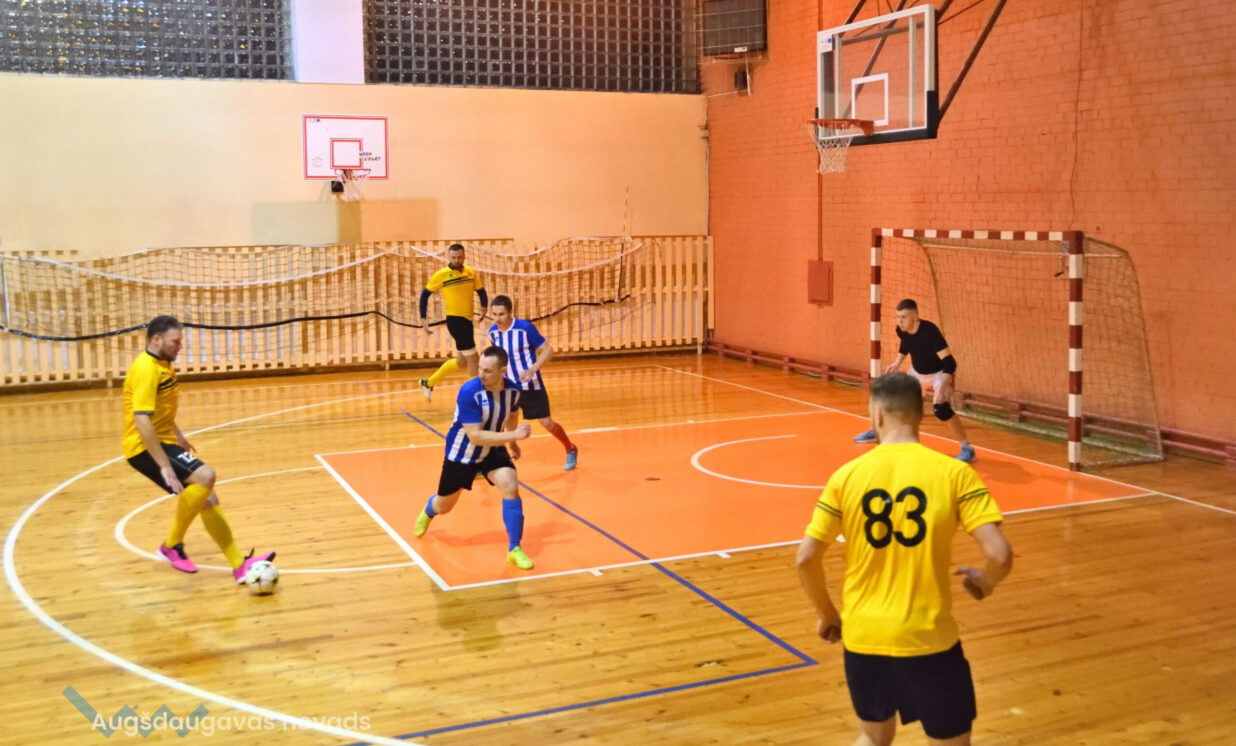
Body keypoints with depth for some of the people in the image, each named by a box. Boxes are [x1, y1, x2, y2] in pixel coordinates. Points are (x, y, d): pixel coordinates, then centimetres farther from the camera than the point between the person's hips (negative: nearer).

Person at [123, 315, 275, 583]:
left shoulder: (161, 365, 12)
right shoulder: (146, 369, -19)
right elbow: (141, 421, -28)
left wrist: (177, 435, 29)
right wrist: (165, 466, -30)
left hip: (163, 440, 10)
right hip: (144, 447, -10)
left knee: (207, 499, 4)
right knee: (205, 476, -26)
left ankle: (240, 566, 8)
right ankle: (172, 545, -8)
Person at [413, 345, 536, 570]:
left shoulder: (513, 390, -17)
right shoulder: (469, 392, -34)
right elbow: (475, 436, -36)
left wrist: (513, 443, 18)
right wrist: (513, 435, -41)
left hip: (492, 450, 3)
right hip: (462, 453, -3)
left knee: (510, 487, -23)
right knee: (444, 506, 15)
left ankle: (514, 549, -10)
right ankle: (428, 512, 56)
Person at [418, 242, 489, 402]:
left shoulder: (472, 272, 4)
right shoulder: (441, 275, -7)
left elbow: (481, 291, 13)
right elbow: (425, 294, 0)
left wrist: (484, 307, -8)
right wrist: (423, 318, -4)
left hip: (467, 320, 6)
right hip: (455, 319, -6)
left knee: (462, 361, 16)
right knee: (472, 358, -7)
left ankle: (428, 383, 30)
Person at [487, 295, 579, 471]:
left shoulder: (525, 327, -20)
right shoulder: (493, 332, -4)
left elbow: (548, 350, -16)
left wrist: (533, 368, -29)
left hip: (530, 385, -4)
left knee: (547, 423, 1)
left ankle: (571, 450, 26)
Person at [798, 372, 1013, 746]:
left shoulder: (847, 475, -4)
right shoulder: (954, 472, -9)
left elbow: (805, 559, -4)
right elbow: (1000, 556, -15)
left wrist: (827, 614, 13)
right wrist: (984, 583, 8)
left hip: (862, 636, 3)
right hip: (928, 638, -2)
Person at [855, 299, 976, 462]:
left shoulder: (930, 331, -36)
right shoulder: (901, 330, -17)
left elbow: (949, 362, -37)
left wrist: (942, 386, -48)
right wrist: (897, 363, 1)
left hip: (940, 373, -7)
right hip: (917, 372, 7)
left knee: (941, 409, -27)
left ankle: (967, 448, -14)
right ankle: (878, 433, 35)